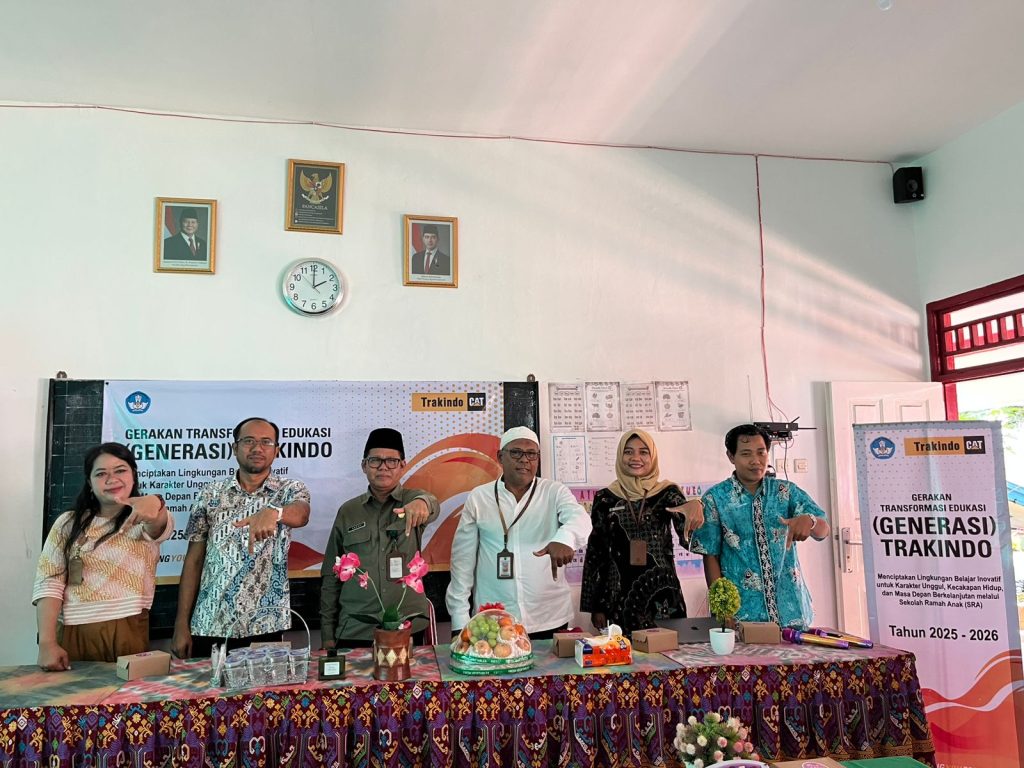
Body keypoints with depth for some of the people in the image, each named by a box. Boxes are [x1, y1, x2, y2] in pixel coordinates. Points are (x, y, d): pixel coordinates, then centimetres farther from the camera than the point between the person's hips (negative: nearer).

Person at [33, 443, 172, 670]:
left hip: (128, 633, -1)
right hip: (73, 634, 1)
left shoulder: (143, 520, 3)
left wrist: (154, 503, -45)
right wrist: (47, 642, -10)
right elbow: (49, 583, 1)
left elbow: (160, 527, -21)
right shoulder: (68, 524, 8)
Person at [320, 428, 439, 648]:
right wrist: (327, 634, 5)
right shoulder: (347, 511, 5)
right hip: (354, 632, 1)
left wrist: (422, 502, -49)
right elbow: (331, 576, 8)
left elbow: (432, 505, -25)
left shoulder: (413, 500, 1)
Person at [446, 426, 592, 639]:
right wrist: (460, 618, 1)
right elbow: (463, 559, 4)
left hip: (550, 620, 0)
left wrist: (564, 538, -43)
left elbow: (579, 518, -20)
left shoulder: (555, 492, 0)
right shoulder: (478, 497, 2)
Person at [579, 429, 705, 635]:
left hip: (663, 595, 0)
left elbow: (686, 532, -17)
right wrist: (595, 606, 3)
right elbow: (595, 553, 5)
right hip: (620, 598, 0)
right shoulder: (605, 498, 2)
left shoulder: (667, 493, 1)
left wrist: (694, 505, -40)